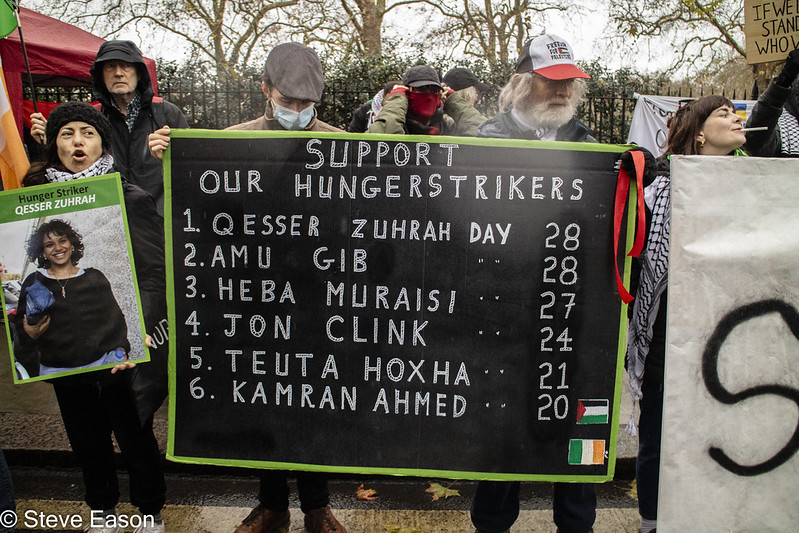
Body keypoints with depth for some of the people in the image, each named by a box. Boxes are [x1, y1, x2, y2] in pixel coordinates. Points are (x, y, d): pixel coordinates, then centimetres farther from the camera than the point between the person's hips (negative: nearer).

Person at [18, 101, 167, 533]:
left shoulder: (131, 199, -5)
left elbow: (154, 274, -10)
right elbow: (25, 268, 14)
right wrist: (27, 328, -2)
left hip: (120, 354, -4)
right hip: (64, 358, 4)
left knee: (135, 437, 9)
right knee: (87, 441, 18)